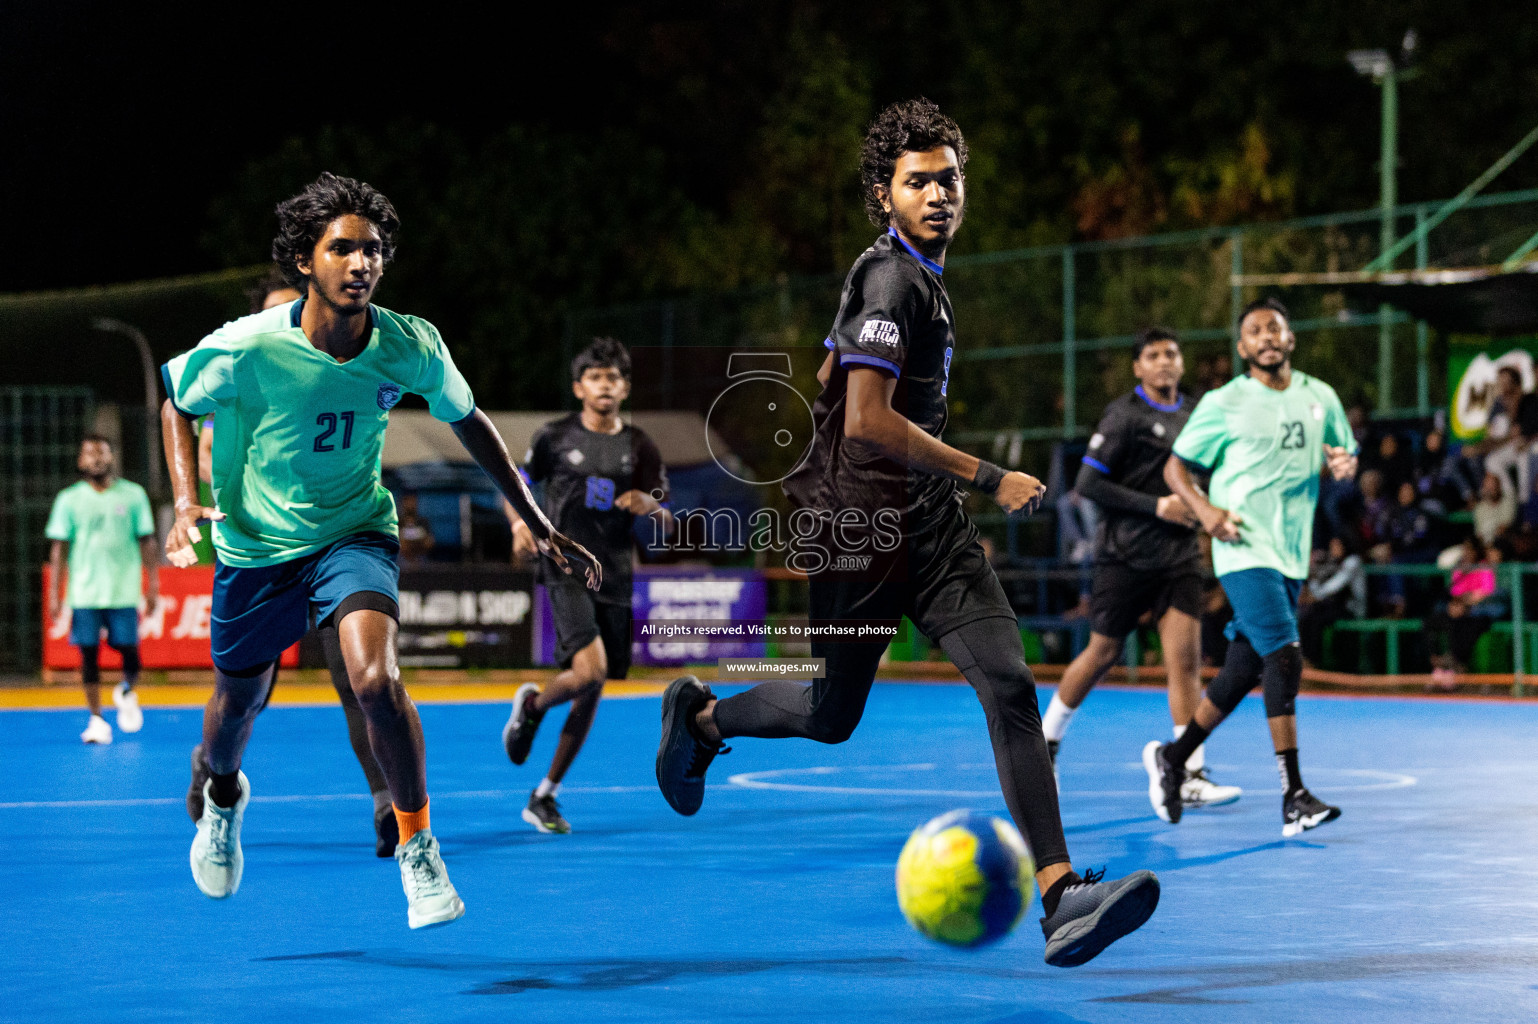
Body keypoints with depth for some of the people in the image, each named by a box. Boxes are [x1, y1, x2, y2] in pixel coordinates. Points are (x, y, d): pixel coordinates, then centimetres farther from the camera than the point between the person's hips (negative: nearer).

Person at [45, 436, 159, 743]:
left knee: (129, 651, -2)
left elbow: (146, 542, 7)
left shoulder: (133, 495, 5)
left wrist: (153, 585, 2)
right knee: (89, 654, -2)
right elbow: (58, 548, 5)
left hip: (124, 591, 0)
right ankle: (96, 719, 6)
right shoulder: (69, 499, 4)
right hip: (84, 593, 0)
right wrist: (54, 595, -1)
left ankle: (127, 692, 30)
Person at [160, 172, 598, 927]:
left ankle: (417, 849, -6)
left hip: (353, 531, 0)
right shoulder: (244, 348, -23)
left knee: (375, 679, -26)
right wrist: (186, 500, -17)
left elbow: (468, 421, 2)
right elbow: (177, 403, -2)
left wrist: (537, 525, 3)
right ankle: (222, 795, 54)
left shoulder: (411, 348, -17)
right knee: (237, 702, 17)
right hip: (255, 544, 0)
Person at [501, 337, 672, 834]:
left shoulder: (639, 448, 7)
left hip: (614, 579, 4)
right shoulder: (556, 436, 2)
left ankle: (545, 796, 19)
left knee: (591, 693, 6)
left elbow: (666, 528, 9)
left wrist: (650, 506, -13)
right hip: (566, 568, -4)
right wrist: (520, 524, -7)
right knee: (589, 670, -24)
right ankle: (532, 705, 11)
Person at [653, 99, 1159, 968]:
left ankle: (1060, 896, -19)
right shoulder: (893, 279, -15)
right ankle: (700, 714, 40)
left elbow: (831, 373, 27)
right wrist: (988, 478, -20)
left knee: (1010, 687, -11)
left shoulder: (922, 276, 15)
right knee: (832, 715, 9)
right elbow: (867, 420, -24)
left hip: (927, 523, 8)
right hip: (858, 529, -8)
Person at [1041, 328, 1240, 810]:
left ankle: (1191, 776, -9)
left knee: (1186, 657, -7)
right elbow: (1088, 483, -13)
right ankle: (1046, 739, 27)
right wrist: (1156, 506, -17)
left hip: (1179, 554, 5)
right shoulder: (1125, 415, -8)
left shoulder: (1192, 414, 12)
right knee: (1102, 654, 5)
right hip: (1127, 554, -5)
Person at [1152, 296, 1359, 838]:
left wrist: (1343, 465, -4)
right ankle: (1293, 797, -18)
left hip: (1292, 555, 6)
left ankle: (1172, 758, 30)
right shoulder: (1223, 404, -2)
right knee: (1285, 659, -19)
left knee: (1244, 672, 10)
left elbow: (1343, 455, 21)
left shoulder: (1320, 397, 11)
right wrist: (1205, 511, -14)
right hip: (1244, 551, -6)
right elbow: (1175, 467, 4)